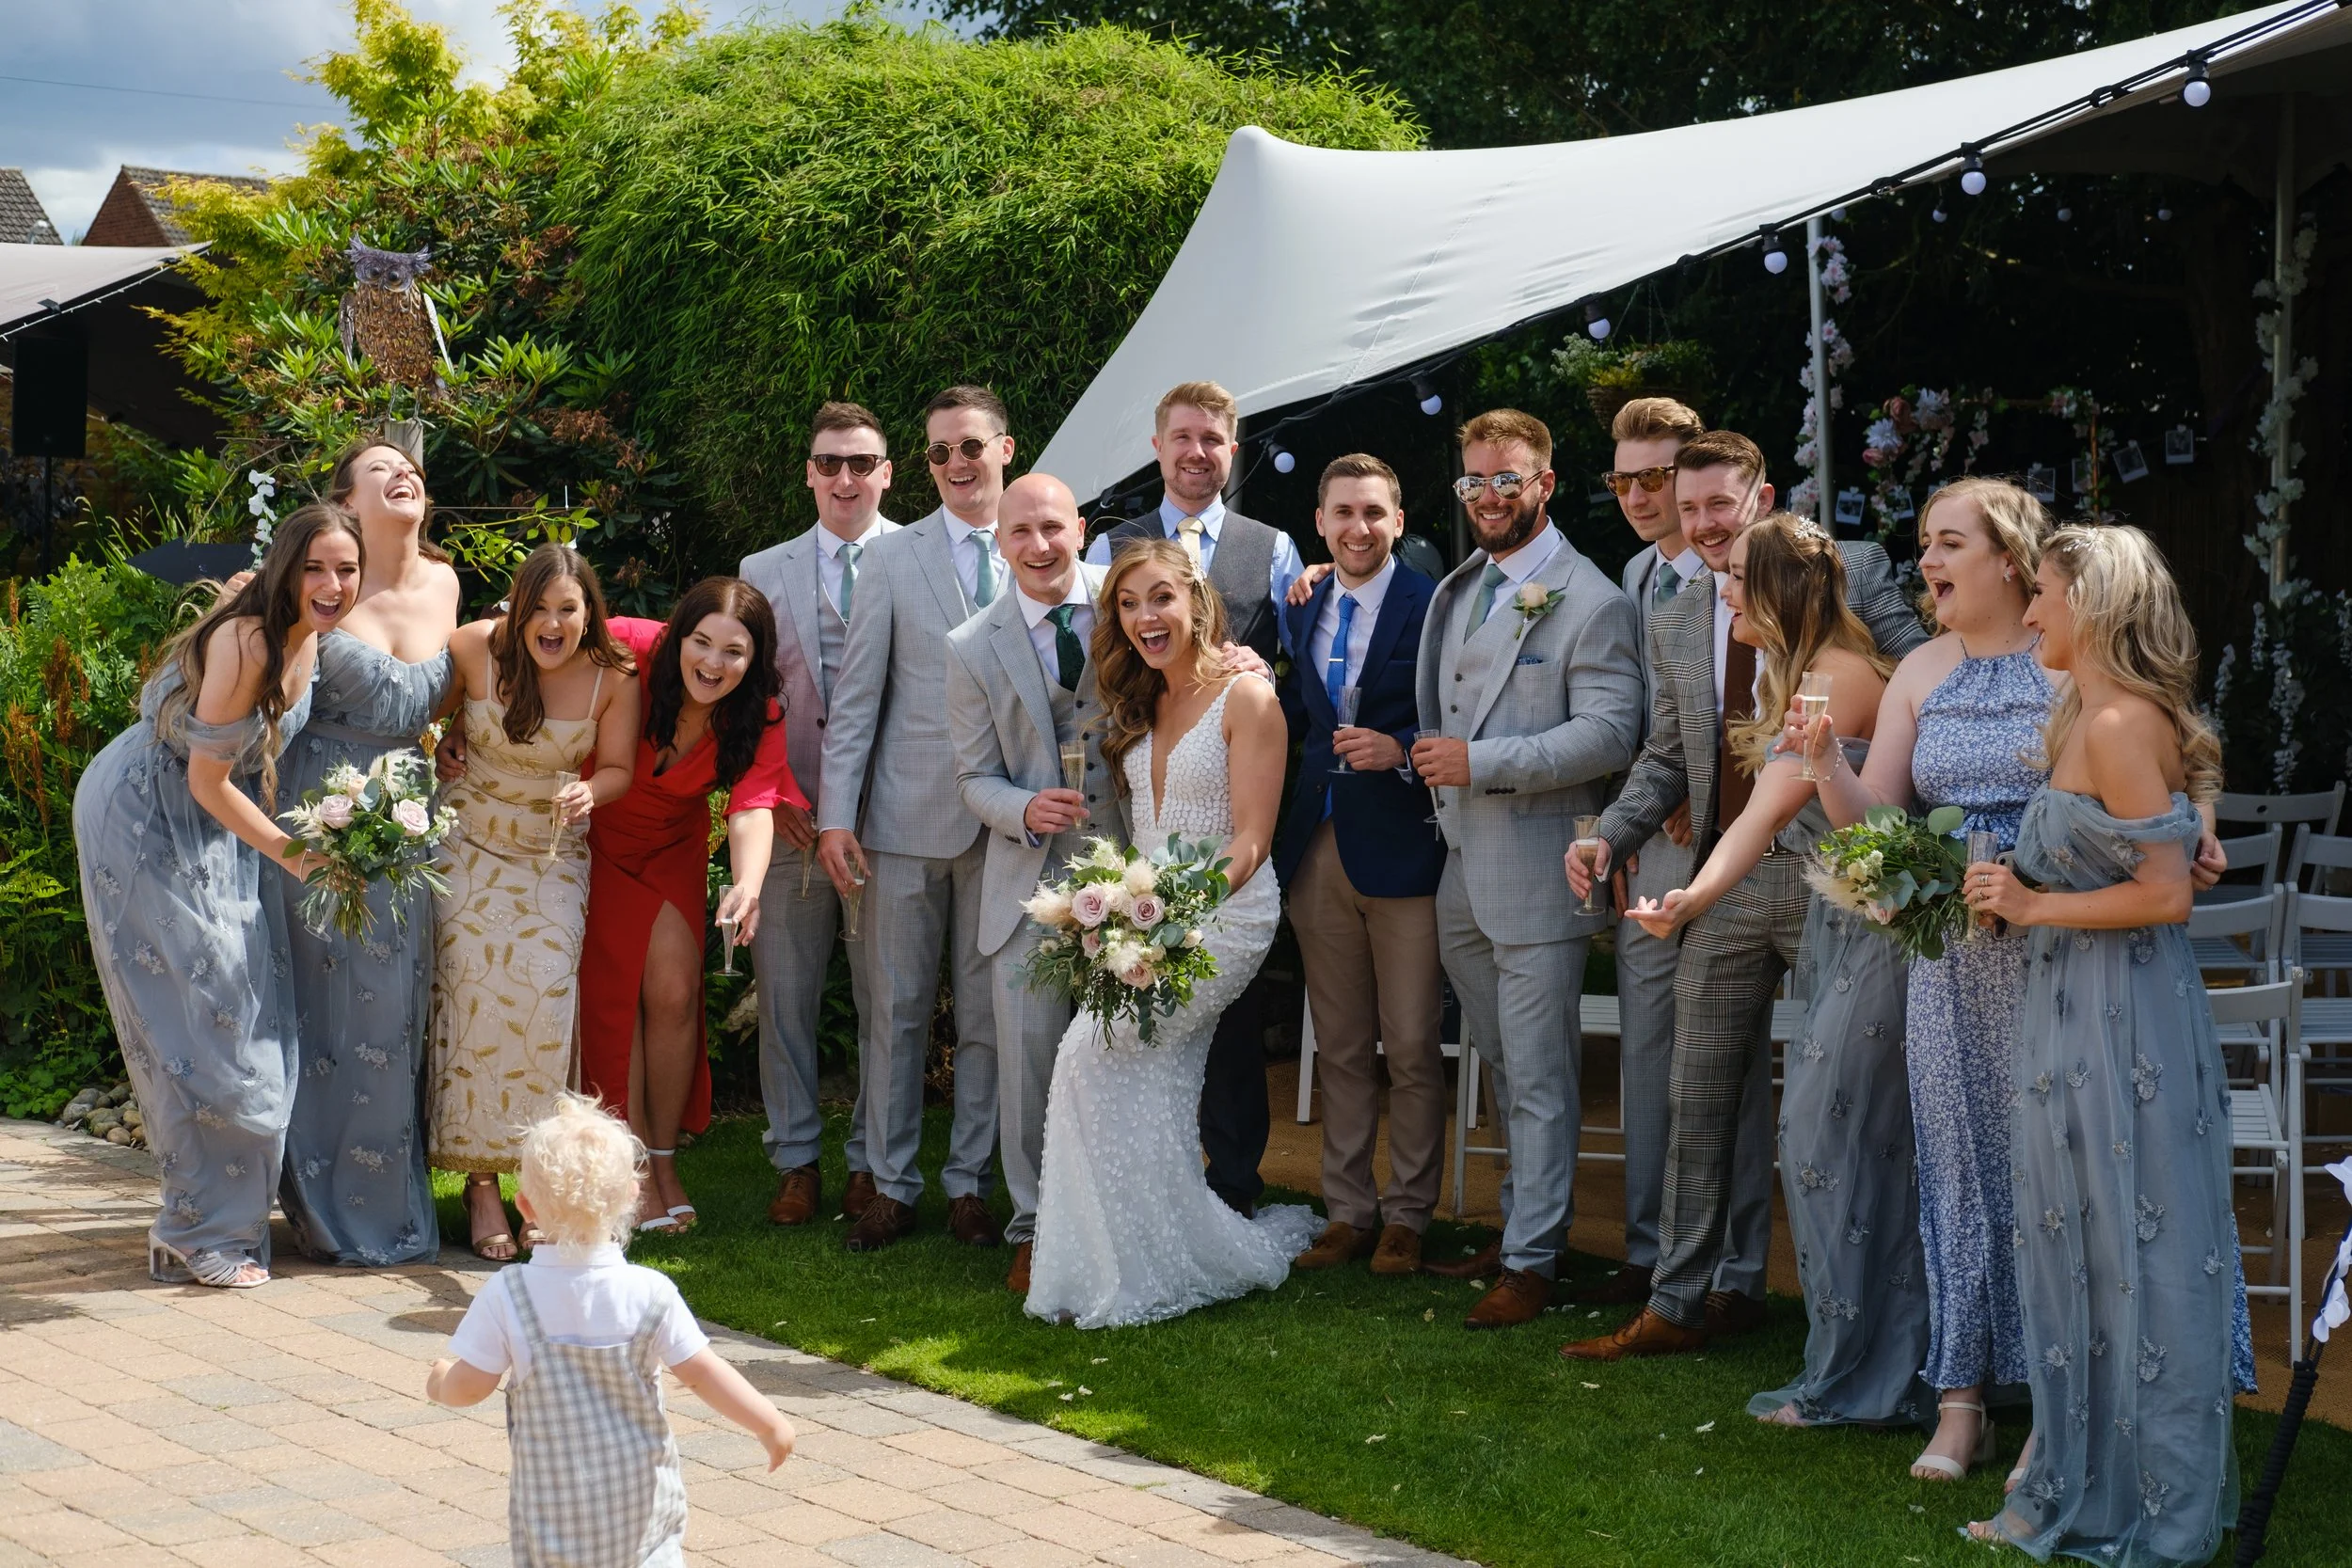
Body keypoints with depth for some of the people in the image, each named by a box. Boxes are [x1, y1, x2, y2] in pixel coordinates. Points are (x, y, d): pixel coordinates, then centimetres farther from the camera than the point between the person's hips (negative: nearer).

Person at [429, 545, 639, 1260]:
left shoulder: (613, 677, -12)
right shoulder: (474, 648, -15)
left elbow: (617, 767, -1)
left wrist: (590, 792, -21)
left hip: (555, 854, 1)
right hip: (470, 845, -1)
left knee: (545, 994, -14)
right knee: (474, 992, -11)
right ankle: (481, 1184, -7)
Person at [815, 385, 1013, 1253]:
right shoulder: (892, 559, 2)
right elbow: (855, 697, 1)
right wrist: (836, 814, -4)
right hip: (909, 816, 0)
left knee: (987, 1012, 7)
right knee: (894, 1009, 5)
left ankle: (969, 1183, 18)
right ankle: (891, 1184, 15)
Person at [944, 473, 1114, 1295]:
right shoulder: (973, 648, 0)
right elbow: (975, 777, 4)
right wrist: (1026, 810, -17)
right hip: (1032, 878, 0)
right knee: (1030, 1053, -3)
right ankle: (1034, 1229, 11)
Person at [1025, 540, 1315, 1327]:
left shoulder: (1245, 698, -9)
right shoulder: (1138, 705, 15)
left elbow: (1250, 840, -13)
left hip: (1224, 912, -7)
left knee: (1095, 1049, -17)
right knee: (1153, 1090, 1)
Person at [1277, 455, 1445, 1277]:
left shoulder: (1434, 606, -6)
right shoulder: (1299, 608, 12)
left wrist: (1400, 749, -22)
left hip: (1402, 848, -5)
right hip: (1318, 848, 5)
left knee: (1411, 1049, 2)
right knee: (1340, 1048, 12)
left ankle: (1406, 1216, 14)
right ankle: (1347, 1211, 20)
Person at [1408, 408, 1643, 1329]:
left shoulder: (1589, 603, -10)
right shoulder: (1454, 593, 15)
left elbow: (1610, 733, -18)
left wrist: (1481, 762, -19)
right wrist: (1434, 764, 11)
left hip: (1537, 872, -8)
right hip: (1461, 871, 8)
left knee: (1538, 1077, -3)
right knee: (1504, 1069, 16)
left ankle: (1532, 1261, 2)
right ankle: (1521, 1226, 26)